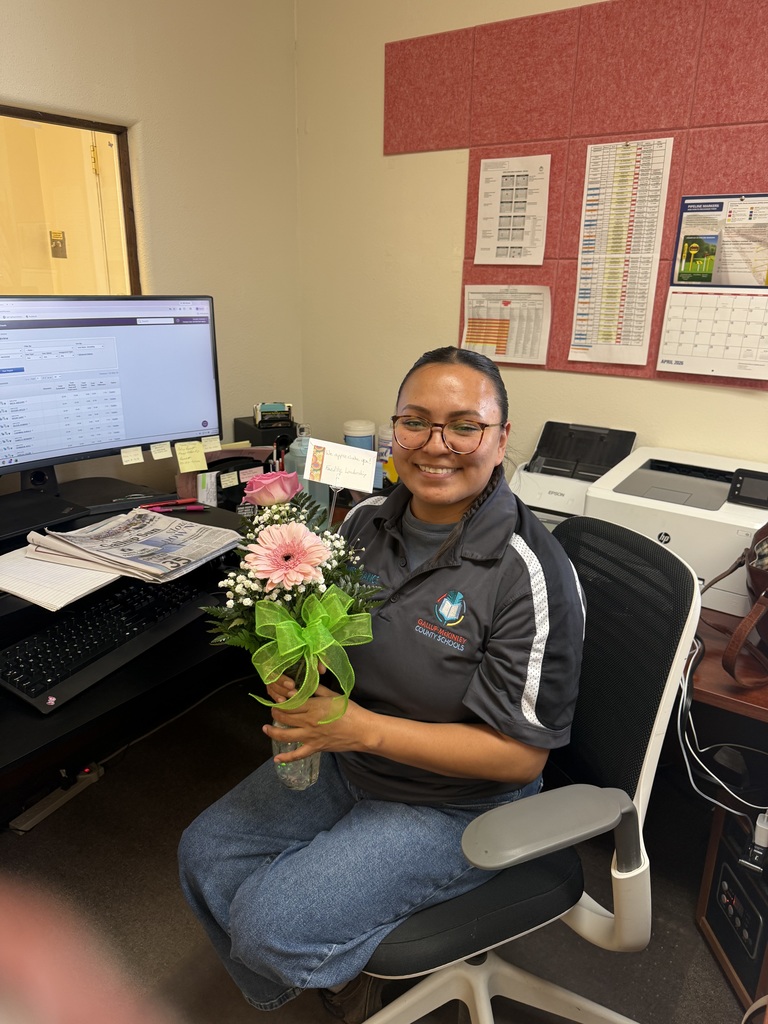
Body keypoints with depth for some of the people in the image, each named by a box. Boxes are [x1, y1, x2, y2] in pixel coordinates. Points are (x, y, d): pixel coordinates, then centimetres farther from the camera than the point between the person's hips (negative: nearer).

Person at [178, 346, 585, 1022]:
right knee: (206, 854, 7)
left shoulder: (530, 572, -26)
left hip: (454, 804, -6)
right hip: (345, 758, 7)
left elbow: (520, 754, -22)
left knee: (269, 926, -12)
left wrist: (360, 727, -27)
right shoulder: (369, 520, -5)